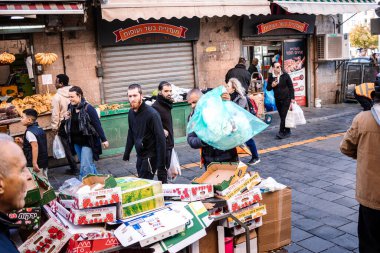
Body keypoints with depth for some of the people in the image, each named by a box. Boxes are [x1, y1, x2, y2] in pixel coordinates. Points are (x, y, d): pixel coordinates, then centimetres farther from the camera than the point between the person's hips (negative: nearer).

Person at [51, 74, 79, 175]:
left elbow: (55, 114, -12)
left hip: (64, 124, -4)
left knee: (68, 148, 7)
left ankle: (74, 169, 12)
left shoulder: (57, 97, -13)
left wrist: (54, 127, -2)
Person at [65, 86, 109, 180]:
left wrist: (103, 140, -14)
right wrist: (67, 119, -4)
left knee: (85, 167, -8)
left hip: (87, 141, -7)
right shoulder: (70, 108, 5)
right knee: (89, 164, 18)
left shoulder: (88, 108, -15)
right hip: (76, 142, 7)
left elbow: (97, 124, -14)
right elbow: (69, 125, 19)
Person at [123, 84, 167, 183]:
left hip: (151, 156, -7)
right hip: (140, 155, 7)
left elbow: (160, 139, -19)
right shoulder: (131, 113, 3)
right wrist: (126, 153, 15)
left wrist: (161, 165, -21)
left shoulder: (152, 114, -19)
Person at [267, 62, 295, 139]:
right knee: (282, 116, 9)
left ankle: (281, 132, -10)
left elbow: (291, 86, -1)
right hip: (277, 99, 3)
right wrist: (272, 85, -15)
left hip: (286, 98, -3)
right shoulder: (271, 77, 1)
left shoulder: (285, 75, -5)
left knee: (284, 116, -11)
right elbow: (268, 88, 7)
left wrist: (292, 98, -5)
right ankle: (287, 131, 21)